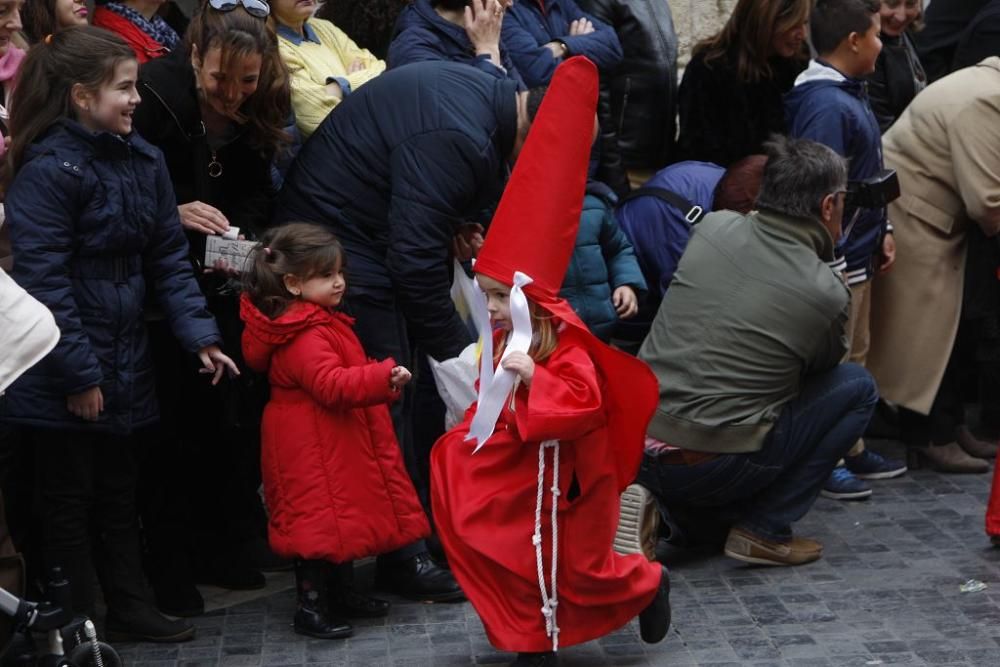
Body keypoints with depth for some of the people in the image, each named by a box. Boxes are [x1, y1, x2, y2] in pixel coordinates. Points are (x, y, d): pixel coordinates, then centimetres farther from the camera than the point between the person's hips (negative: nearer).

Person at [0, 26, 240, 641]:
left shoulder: (143, 161, 5)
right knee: (68, 499, 6)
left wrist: (200, 335, -4)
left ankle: (131, 609, 31)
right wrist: (78, 375, -20)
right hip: (61, 374, -7)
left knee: (119, 492, 19)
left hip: (125, 360, 7)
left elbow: (168, 259, 7)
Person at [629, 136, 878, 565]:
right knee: (857, 388, 9)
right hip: (713, 468, -5)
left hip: (634, 441, 6)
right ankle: (764, 531, 6)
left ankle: (675, 509, 11)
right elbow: (822, 365, 12)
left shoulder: (713, 228, 0)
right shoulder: (827, 294, -10)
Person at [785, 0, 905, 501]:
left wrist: (881, 231, 16)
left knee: (854, 354, 19)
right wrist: (833, 266, -25)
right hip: (835, 260, -10)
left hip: (858, 253, 10)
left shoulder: (849, 95, 9)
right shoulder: (826, 105, -22)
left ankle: (848, 449, 30)